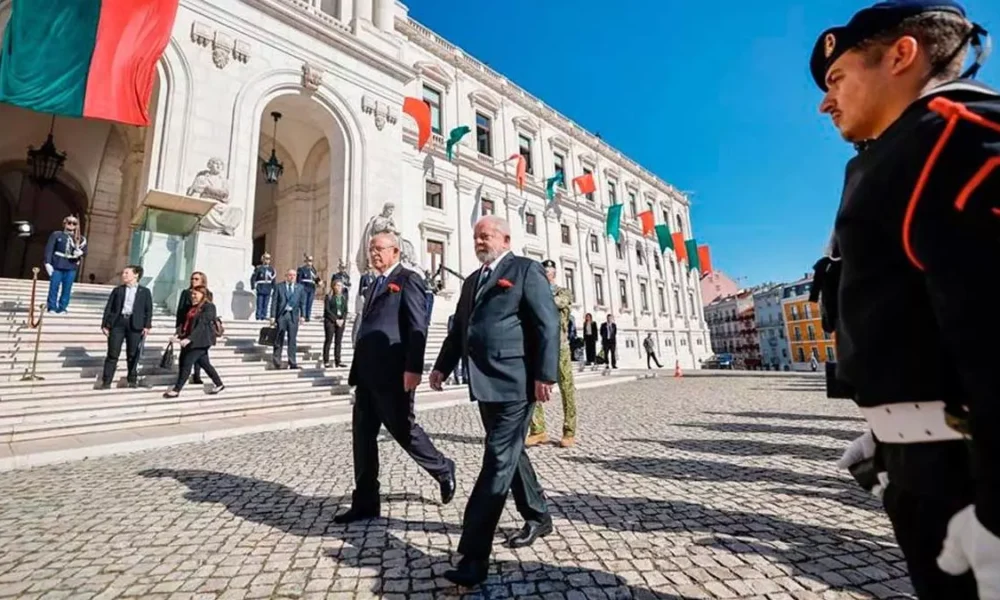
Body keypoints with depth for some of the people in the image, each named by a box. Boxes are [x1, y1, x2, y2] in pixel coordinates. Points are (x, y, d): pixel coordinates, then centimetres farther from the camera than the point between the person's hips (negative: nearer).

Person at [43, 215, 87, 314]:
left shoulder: (80, 239, 10)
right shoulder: (56, 235, 3)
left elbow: (85, 252, 15)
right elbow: (49, 249, -1)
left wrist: (81, 252, -10)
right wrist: (48, 263, -9)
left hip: (71, 267, 2)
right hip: (57, 265, -2)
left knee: (67, 288, 5)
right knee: (54, 287, 2)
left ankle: (62, 308, 12)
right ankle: (52, 307, 12)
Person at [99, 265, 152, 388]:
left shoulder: (145, 291, 7)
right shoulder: (117, 290, 11)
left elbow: (148, 310, 3)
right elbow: (108, 308, 9)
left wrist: (147, 325, -6)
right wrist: (105, 324, 1)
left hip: (135, 324, -1)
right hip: (118, 322, 1)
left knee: (132, 355, 6)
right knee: (113, 354, 1)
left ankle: (132, 379, 20)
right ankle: (106, 381, 7)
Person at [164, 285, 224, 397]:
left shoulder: (209, 307, -12)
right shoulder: (193, 307, 13)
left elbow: (201, 325, -20)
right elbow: (186, 323, 12)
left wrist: (189, 338, -27)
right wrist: (179, 335, -3)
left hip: (200, 341, -8)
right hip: (189, 340, 8)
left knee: (187, 363, -5)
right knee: (204, 363, 12)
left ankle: (176, 390, 5)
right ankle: (219, 384, 21)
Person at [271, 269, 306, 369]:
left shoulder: (300, 287, 10)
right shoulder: (278, 286, 5)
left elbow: (302, 302, 9)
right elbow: (274, 302, 2)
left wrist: (302, 315, 1)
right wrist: (273, 316, -4)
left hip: (293, 315, 1)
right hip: (281, 315, -1)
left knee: (292, 340, 3)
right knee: (279, 339, 5)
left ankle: (292, 363, 6)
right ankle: (276, 361, 16)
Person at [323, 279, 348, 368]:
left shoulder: (344, 297, 12)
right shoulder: (329, 296, 0)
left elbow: (345, 310, 9)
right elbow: (327, 310, -6)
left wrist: (342, 319, -7)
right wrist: (336, 320, -12)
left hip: (341, 321, 4)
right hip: (330, 321, -4)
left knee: (338, 341, 4)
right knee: (328, 341, -2)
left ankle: (338, 361, 7)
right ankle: (326, 361, 2)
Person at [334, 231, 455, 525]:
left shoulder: (408, 279, -5)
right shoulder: (376, 283, 21)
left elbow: (418, 326, -15)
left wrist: (413, 368, -23)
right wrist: (358, 369, 18)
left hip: (393, 373, -8)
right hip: (368, 373, 9)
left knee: (403, 429, 3)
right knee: (362, 434, 9)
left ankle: (443, 469, 27)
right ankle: (365, 502, 21)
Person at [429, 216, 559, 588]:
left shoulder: (525, 270, -4)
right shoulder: (472, 280, 20)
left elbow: (548, 324, -12)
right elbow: (459, 328, 21)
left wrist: (545, 374, -19)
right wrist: (442, 366, 14)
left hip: (515, 382, -8)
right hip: (486, 383, 8)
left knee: (497, 463, -4)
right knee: (509, 455, 19)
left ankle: (474, 557, 4)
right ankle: (538, 517, 39)